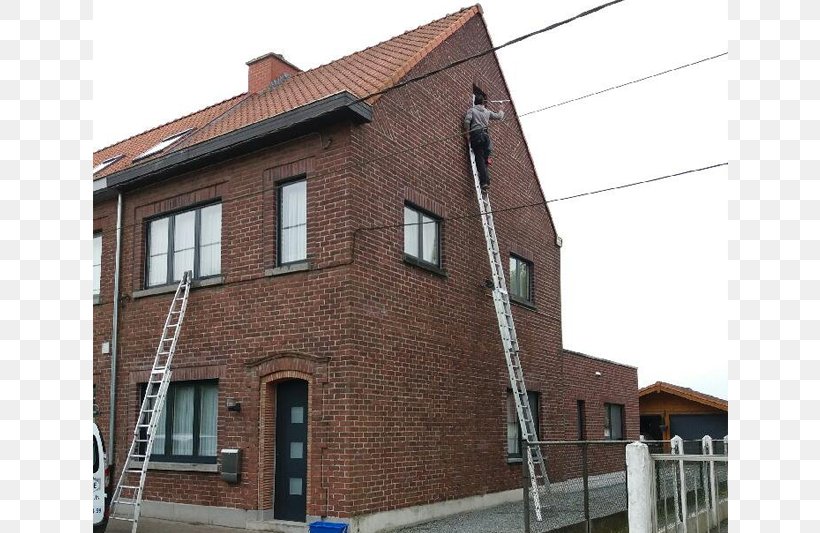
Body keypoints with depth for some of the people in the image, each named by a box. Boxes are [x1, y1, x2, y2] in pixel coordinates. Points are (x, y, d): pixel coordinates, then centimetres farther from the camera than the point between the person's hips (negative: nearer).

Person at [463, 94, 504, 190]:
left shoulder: (471, 110, 8)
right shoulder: (487, 111, 19)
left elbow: (467, 120, -9)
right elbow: (499, 117, 31)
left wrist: (467, 132, 1)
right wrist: (501, 111, 51)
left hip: (476, 134, -3)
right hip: (485, 134, 3)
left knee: (480, 159, -11)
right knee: (485, 158, 5)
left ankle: (484, 181, -22)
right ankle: (486, 180, -5)